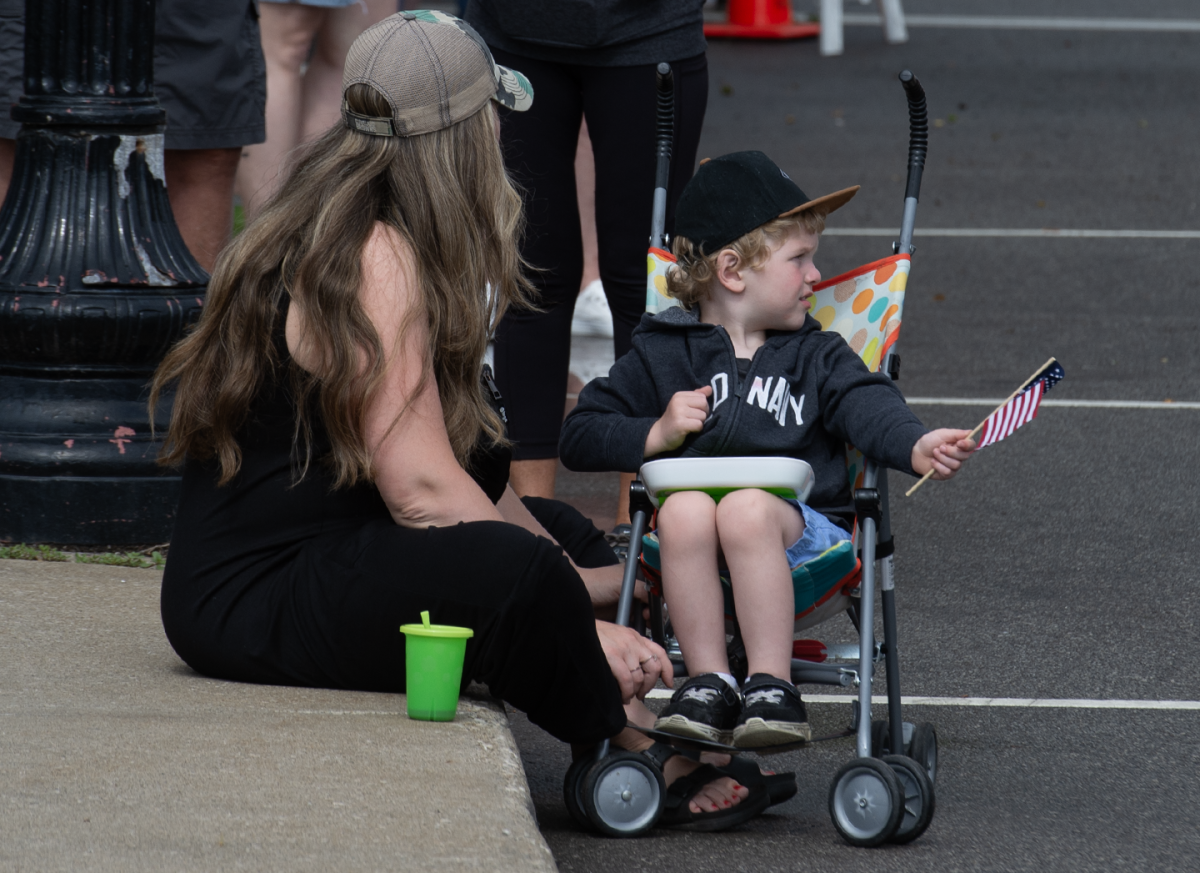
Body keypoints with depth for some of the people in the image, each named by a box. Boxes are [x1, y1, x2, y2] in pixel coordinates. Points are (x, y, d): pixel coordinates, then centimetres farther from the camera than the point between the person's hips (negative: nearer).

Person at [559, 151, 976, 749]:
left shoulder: (817, 357, 17)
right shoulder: (661, 354, 14)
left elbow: (867, 406, -4)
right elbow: (579, 439, 14)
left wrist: (916, 447, -25)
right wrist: (657, 435, -3)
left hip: (801, 526, 0)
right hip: (696, 550, 0)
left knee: (745, 508, -34)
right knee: (685, 509, -34)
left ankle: (771, 687, -32)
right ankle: (709, 683, -27)